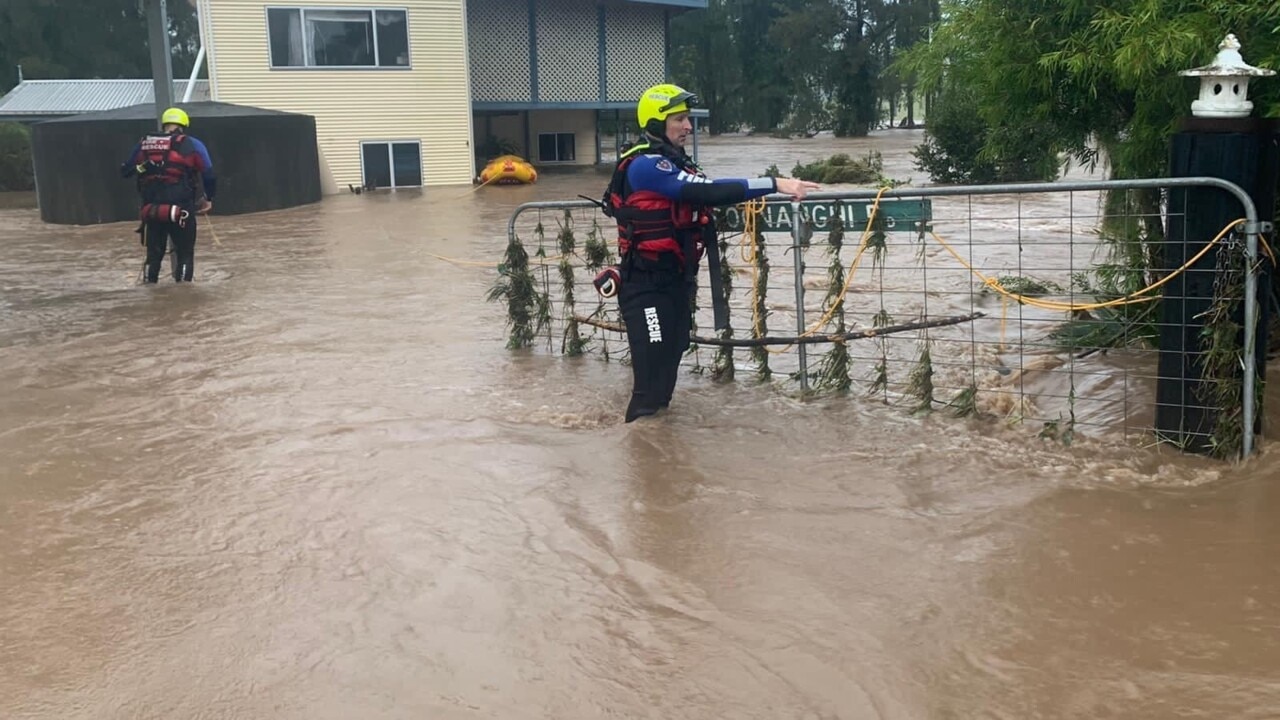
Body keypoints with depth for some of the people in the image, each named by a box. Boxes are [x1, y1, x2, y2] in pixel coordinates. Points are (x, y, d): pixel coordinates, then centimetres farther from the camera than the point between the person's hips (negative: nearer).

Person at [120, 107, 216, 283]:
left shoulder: (143, 144, 9)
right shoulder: (192, 145, -1)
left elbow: (125, 171, 15)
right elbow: (208, 175, -1)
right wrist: (208, 199, 14)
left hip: (151, 210, 4)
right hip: (181, 209, -3)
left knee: (154, 253, 17)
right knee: (185, 252, 7)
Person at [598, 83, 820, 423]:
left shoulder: (672, 163, 15)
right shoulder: (646, 165, -19)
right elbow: (708, 192, -28)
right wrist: (775, 184, -30)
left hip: (674, 283, 10)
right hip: (647, 288, -10)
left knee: (666, 374, 18)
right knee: (651, 384, -12)